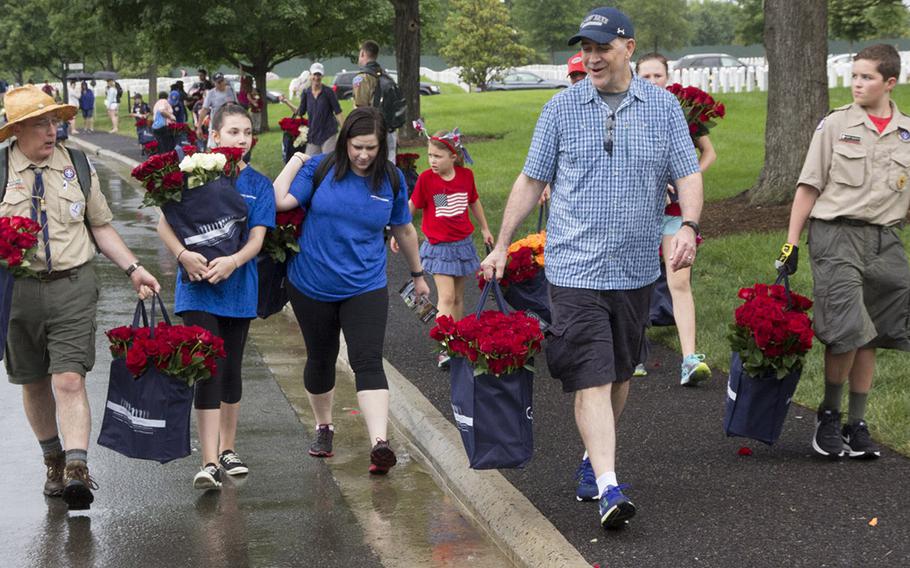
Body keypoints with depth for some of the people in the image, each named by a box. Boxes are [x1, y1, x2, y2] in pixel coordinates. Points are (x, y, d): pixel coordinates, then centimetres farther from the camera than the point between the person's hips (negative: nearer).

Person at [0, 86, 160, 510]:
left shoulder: (77, 167, 8)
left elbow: (101, 227, 15)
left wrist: (132, 268, 6)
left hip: (73, 286, 0)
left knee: (69, 380, -13)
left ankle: (77, 469, -20)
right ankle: (54, 461, 30)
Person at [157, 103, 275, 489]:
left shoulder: (258, 185, 3)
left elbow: (257, 238, -5)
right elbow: (165, 223, -6)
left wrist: (232, 262, -24)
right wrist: (183, 254, -24)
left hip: (237, 287, 3)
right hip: (197, 286, -3)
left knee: (231, 369, 14)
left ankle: (227, 450, 29)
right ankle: (209, 462, -13)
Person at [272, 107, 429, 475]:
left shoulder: (391, 179, -2)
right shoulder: (319, 169, -6)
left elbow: (404, 230, 12)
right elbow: (280, 200, -18)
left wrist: (417, 274, 21)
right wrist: (297, 159, -10)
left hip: (365, 288, -1)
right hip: (312, 286, 1)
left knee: (368, 362, -15)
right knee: (320, 360, 15)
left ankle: (380, 442, -25)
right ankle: (323, 427, 37)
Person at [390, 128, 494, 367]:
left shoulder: (466, 175, -3)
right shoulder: (426, 179, -11)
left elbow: (474, 202, 14)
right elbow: (411, 206, -1)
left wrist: (485, 229, 24)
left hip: (462, 243, 3)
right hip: (439, 246, -3)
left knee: (458, 297, 12)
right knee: (446, 297, -12)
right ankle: (444, 349, -14)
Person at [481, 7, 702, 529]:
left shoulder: (663, 107, 3)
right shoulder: (562, 108, 1)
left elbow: (688, 174, 2)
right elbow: (532, 181, 7)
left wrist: (689, 226, -16)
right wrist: (502, 245, 7)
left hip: (635, 268, 2)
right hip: (575, 266, -2)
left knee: (619, 373, 13)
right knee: (590, 377, -11)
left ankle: (596, 456, 34)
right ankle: (609, 488, -16)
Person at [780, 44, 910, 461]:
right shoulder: (835, 125, 3)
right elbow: (809, 187, 4)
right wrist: (791, 243, 0)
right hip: (836, 236, -3)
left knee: (868, 338, 6)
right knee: (847, 331, -13)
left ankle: (857, 425, 15)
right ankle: (828, 415, 5)